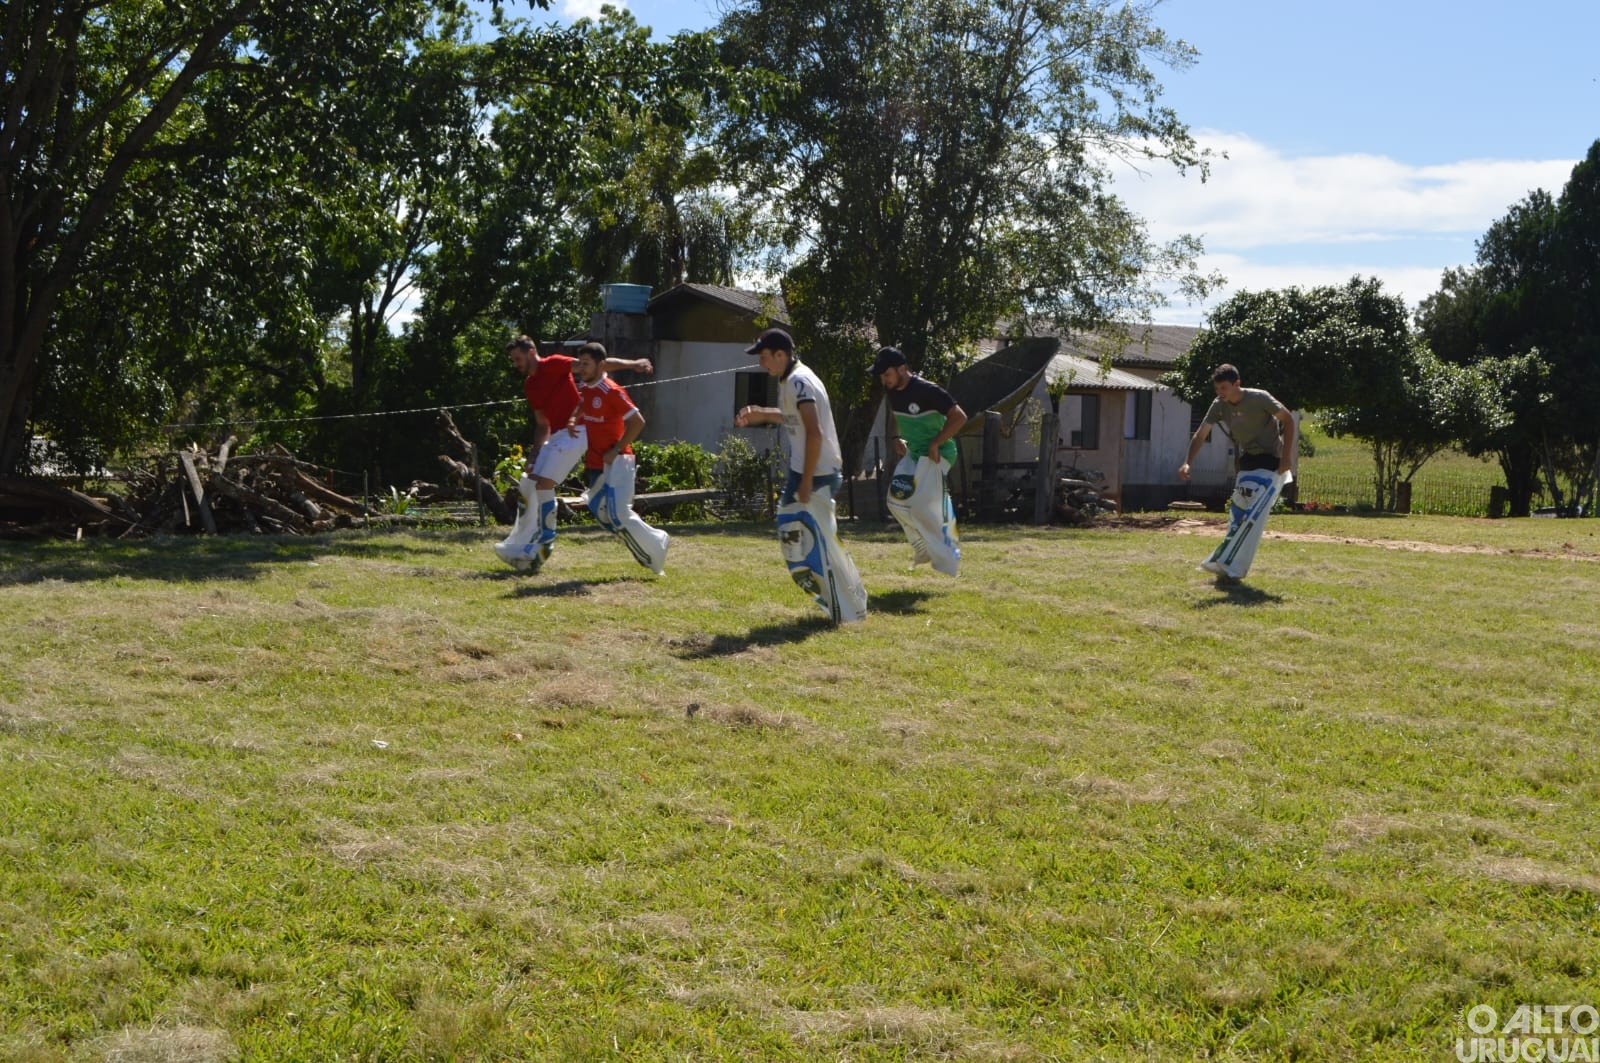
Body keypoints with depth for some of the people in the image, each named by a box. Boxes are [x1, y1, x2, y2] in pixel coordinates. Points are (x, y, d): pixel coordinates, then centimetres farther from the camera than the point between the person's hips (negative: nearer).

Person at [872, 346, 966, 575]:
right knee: (897, 498, 4)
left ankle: (947, 557, -5)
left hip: (937, 453, -9)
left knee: (924, 505, -16)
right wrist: (896, 438, 9)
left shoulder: (927, 390, -24)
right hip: (913, 452, 9)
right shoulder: (891, 390, 1)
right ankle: (925, 548, 19)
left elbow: (959, 417, -27)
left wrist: (935, 444, -24)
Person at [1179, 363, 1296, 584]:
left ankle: (1230, 569, -16)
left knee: (1253, 516, -15)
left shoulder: (1259, 398, -20)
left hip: (1270, 462, -7)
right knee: (1239, 514, 9)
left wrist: (1286, 456, -16)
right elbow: (1200, 435, -2)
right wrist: (1187, 463, -17)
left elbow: (1288, 419, -12)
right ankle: (1229, 566, 16)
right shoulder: (1219, 405, -4)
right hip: (1246, 462, 7)